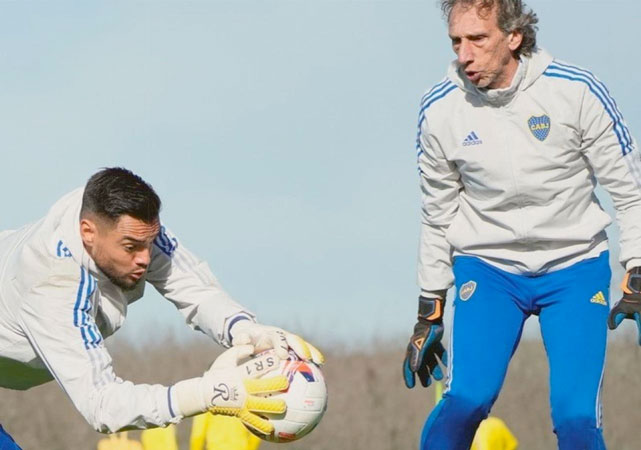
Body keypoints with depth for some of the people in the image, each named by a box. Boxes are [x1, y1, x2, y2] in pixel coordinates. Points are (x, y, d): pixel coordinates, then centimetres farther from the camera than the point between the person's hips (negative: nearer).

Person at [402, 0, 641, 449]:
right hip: (486, 265, 1)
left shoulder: (577, 92, -13)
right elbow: (438, 215, 8)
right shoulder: (440, 110, -7)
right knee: (468, 399, -22)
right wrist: (430, 312, 10)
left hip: (574, 268, -1)